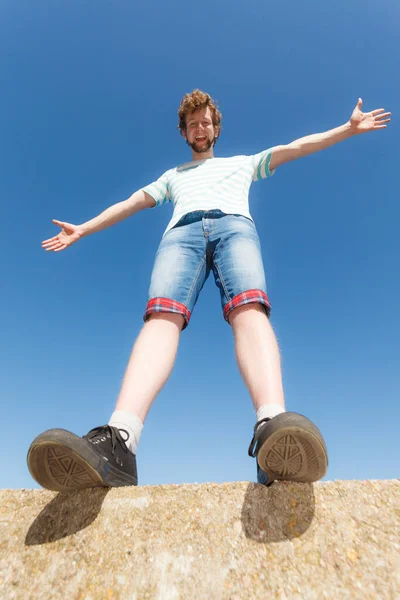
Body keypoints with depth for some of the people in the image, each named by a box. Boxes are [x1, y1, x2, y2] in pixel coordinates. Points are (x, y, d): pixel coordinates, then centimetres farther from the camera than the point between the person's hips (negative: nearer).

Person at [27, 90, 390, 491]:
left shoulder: (242, 163, 42)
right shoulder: (173, 176, 42)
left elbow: (296, 147, 37)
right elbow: (132, 202, 36)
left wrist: (350, 127, 33)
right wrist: (82, 229, 31)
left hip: (234, 226, 0)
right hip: (182, 232, 1)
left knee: (249, 308, -33)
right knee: (162, 315, -30)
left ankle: (272, 429, -54)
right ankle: (118, 441, -49)